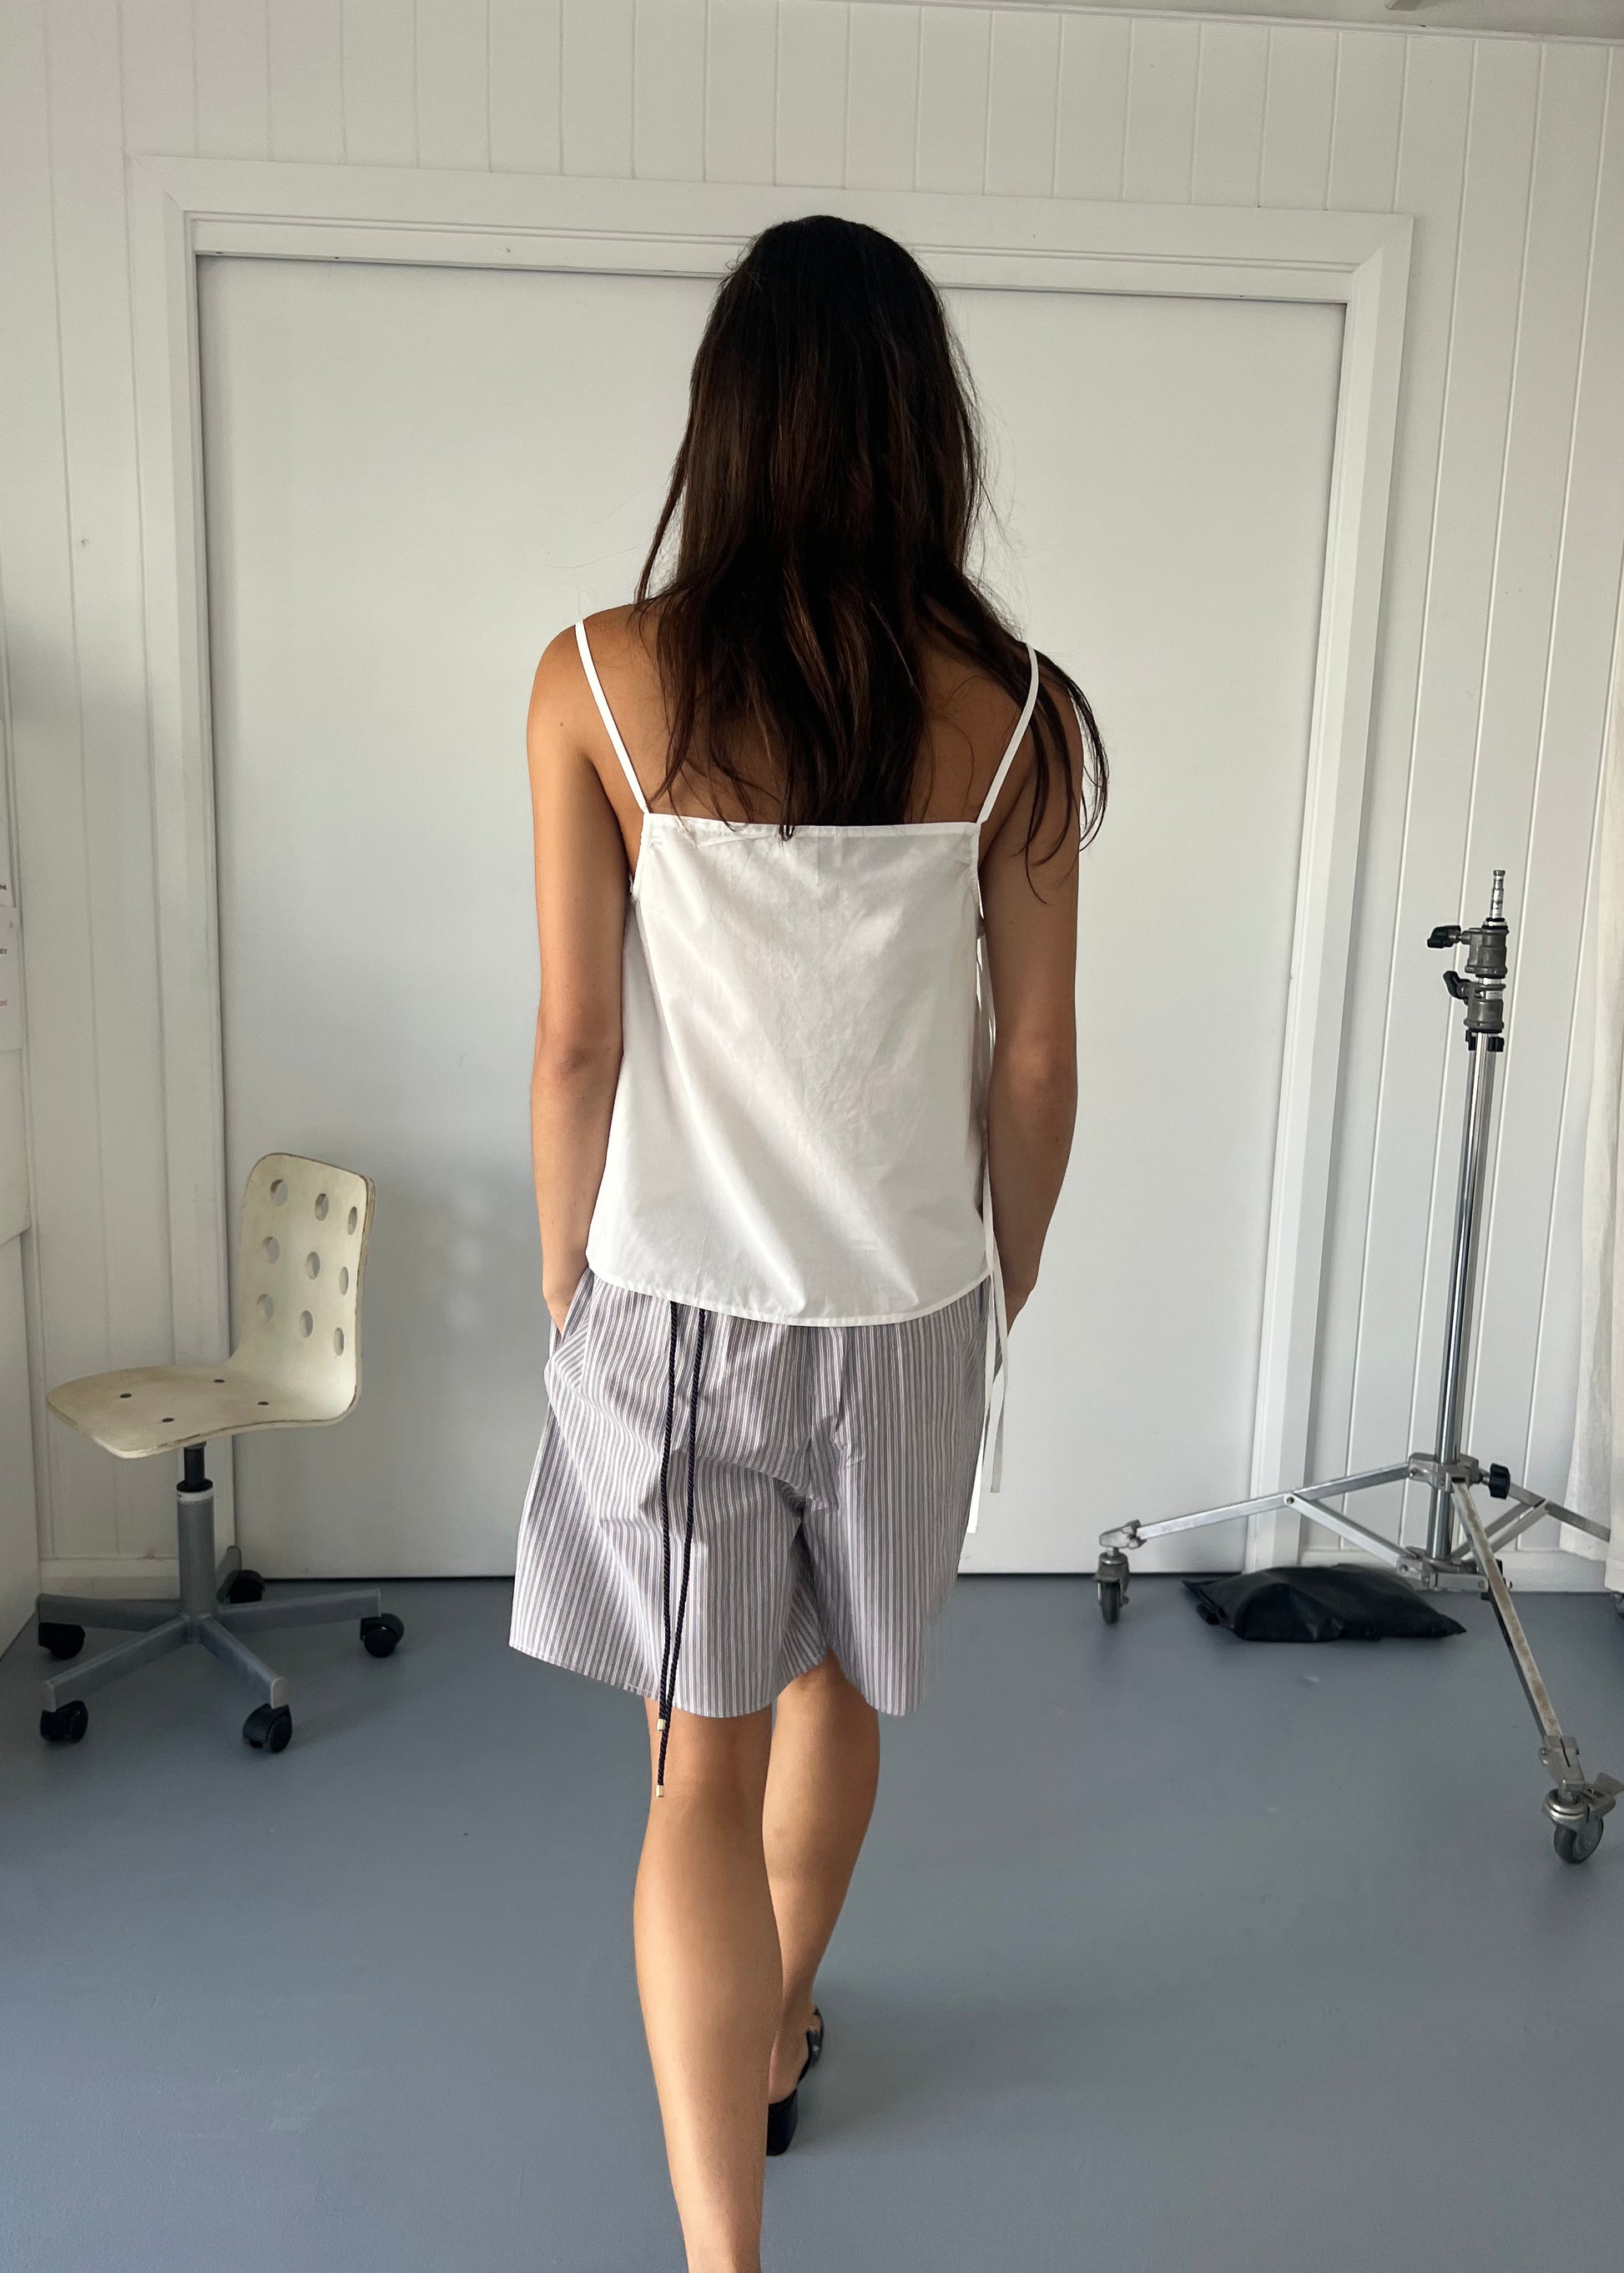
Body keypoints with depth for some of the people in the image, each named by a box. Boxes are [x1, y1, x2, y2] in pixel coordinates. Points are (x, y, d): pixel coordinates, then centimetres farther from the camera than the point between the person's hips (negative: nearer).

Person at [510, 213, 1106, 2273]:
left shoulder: (601, 684, -11)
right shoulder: (1013, 709, -7)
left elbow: (578, 1039, -8)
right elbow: (1034, 1060, -3)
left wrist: (568, 1285, 7)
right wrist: (1003, 1290, 12)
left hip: (679, 1304, -2)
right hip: (907, 1305, 3)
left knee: (702, 1768, 11)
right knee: (835, 1680, 26)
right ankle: (773, 2036, 50)